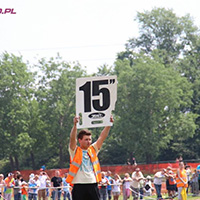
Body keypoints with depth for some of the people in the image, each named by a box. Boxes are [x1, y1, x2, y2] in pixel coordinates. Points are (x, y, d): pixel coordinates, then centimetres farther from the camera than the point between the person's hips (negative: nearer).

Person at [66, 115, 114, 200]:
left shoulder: (93, 149, 12)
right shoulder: (75, 151, 1)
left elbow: (102, 137, 6)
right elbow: (72, 138, -15)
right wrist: (75, 125, -30)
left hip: (93, 184, 4)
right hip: (79, 186, -4)